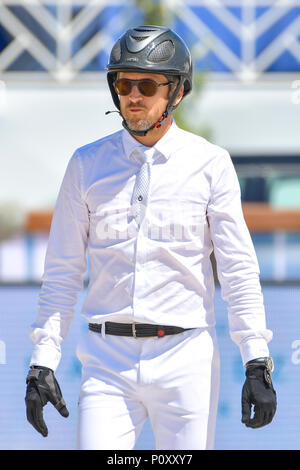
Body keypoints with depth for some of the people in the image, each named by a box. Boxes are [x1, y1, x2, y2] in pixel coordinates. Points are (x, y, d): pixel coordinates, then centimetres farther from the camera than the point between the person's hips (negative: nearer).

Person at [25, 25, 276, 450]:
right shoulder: (88, 164, 5)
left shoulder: (210, 164, -1)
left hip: (186, 358, -1)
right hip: (109, 358, 1)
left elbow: (239, 270, -2)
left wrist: (257, 363, -10)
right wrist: (42, 363, 0)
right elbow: (62, 271, 7)